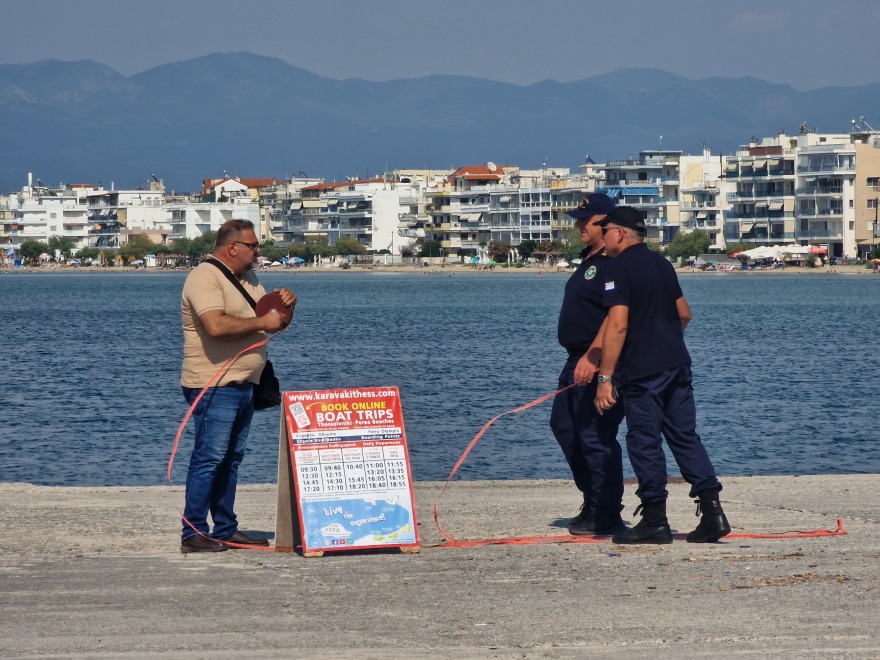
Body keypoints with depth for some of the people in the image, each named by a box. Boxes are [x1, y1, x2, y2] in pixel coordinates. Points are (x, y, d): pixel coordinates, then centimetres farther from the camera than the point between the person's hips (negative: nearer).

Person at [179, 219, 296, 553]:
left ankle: (225, 529, 17)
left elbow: (273, 320, 26)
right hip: (214, 385, -9)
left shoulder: (248, 278, 18)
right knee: (209, 459, -10)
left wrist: (284, 302, 3)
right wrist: (262, 322, -19)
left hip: (244, 385, 9)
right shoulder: (205, 278, -12)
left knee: (230, 459, 12)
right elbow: (216, 326, -27)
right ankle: (193, 534, -9)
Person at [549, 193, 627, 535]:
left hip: (599, 366, -11)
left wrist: (592, 357, -31)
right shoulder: (589, 260, 17)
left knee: (595, 437, -9)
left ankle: (606, 517, -3)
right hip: (577, 363, 11)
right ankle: (593, 504, 26)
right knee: (564, 426, 17)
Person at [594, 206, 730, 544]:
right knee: (686, 437, 8)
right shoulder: (662, 264, 14)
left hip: (642, 371, -8)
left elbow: (617, 326, -19)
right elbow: (684, 314, 23)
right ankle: (712, 511, 0)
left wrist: (605, 377, -18)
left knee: (644, 443, 0)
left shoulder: (619, 269, -11)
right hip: (678, 364, 8)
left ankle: (655, 521, 2)